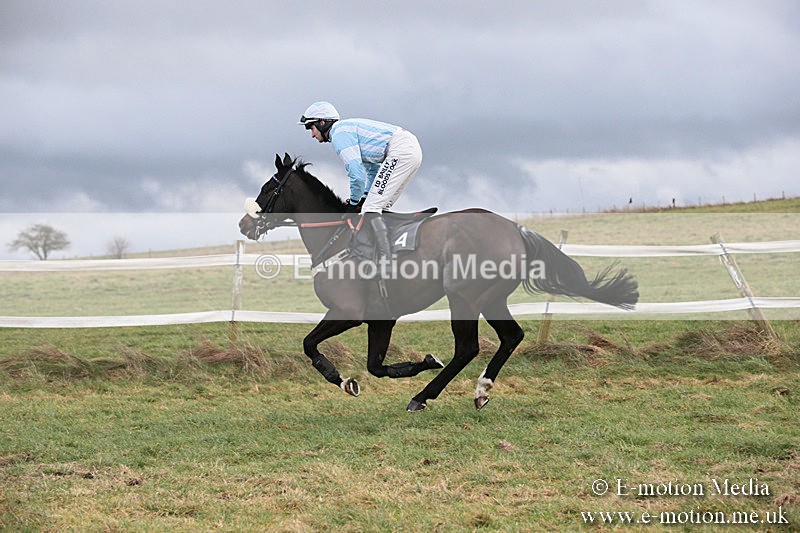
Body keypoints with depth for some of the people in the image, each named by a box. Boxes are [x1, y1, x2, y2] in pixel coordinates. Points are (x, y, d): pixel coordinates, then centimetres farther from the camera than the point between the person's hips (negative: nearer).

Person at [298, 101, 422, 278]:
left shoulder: (340, 134, -6)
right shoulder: (348, 128, 27)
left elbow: (357, 173, -14)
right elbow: (373, 168, 31)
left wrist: (354, 203, 1)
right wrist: (365, 197, 20)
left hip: (400, 151, -10)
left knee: (371, 210, -13)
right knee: (380, 208, 17)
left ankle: (385, 263, -23)